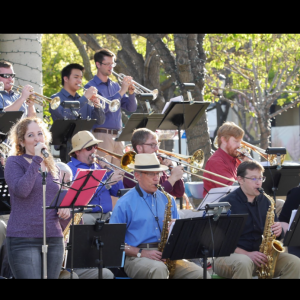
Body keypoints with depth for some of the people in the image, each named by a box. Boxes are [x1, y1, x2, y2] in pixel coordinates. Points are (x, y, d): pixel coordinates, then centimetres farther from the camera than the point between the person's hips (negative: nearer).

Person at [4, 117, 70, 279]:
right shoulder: (14, 162, 0)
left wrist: (64, 209, 4)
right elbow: (21, 190, -18)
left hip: (54, 238, 6)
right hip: (23, 239, -6)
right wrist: (36, 159, -16)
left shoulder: (52, 166, 17)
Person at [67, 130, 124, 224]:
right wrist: (107, 183, -16)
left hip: (106, 216, 6)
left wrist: (109, 171, 7)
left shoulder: (98, 167, 24)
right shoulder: (70, 169, 3)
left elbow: (118, 191, 20)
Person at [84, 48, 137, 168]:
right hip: (101, 135, -6)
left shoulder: (115, 86, 16)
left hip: (117, 136, 6)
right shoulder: (91, 86, -2)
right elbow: (101, 108, -17)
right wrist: (121, 91, -16)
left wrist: (131, 92, -5)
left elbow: (131, 108, 14)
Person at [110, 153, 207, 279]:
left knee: (199, 273, -22)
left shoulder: (167, 200, 16)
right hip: (136, 258, -4)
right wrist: (141, 253, -14)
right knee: (159, 269, -38)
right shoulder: (124, 203, 1)